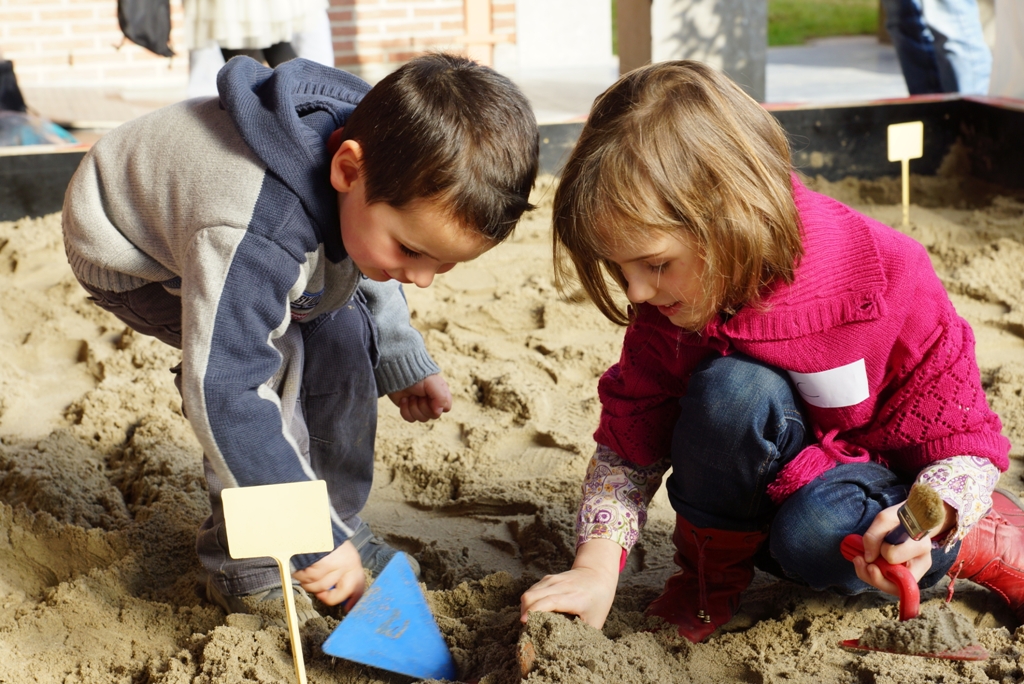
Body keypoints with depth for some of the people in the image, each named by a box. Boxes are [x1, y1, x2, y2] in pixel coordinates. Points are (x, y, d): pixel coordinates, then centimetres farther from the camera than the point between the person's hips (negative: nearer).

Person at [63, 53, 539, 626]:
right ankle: (247, 571, -12)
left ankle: (344, 526, 9)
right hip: (127, 253, -7)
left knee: (341, 332, -8)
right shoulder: (252, 236, -47)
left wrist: (405, 363, 10)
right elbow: (225, 395, -47)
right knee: (273, 357, -27)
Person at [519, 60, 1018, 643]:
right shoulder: (667, 311, -15)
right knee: (729, 390, -31)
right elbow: (628, 445, -8)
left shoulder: (887, 283, -26)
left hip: (887, 490, -2)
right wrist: (596, 568, -24)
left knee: (813, 534, -38)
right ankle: (712, 573, -5)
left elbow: (968, 444, -18)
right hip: (757, 491, 2)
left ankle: (985, 544, -5)